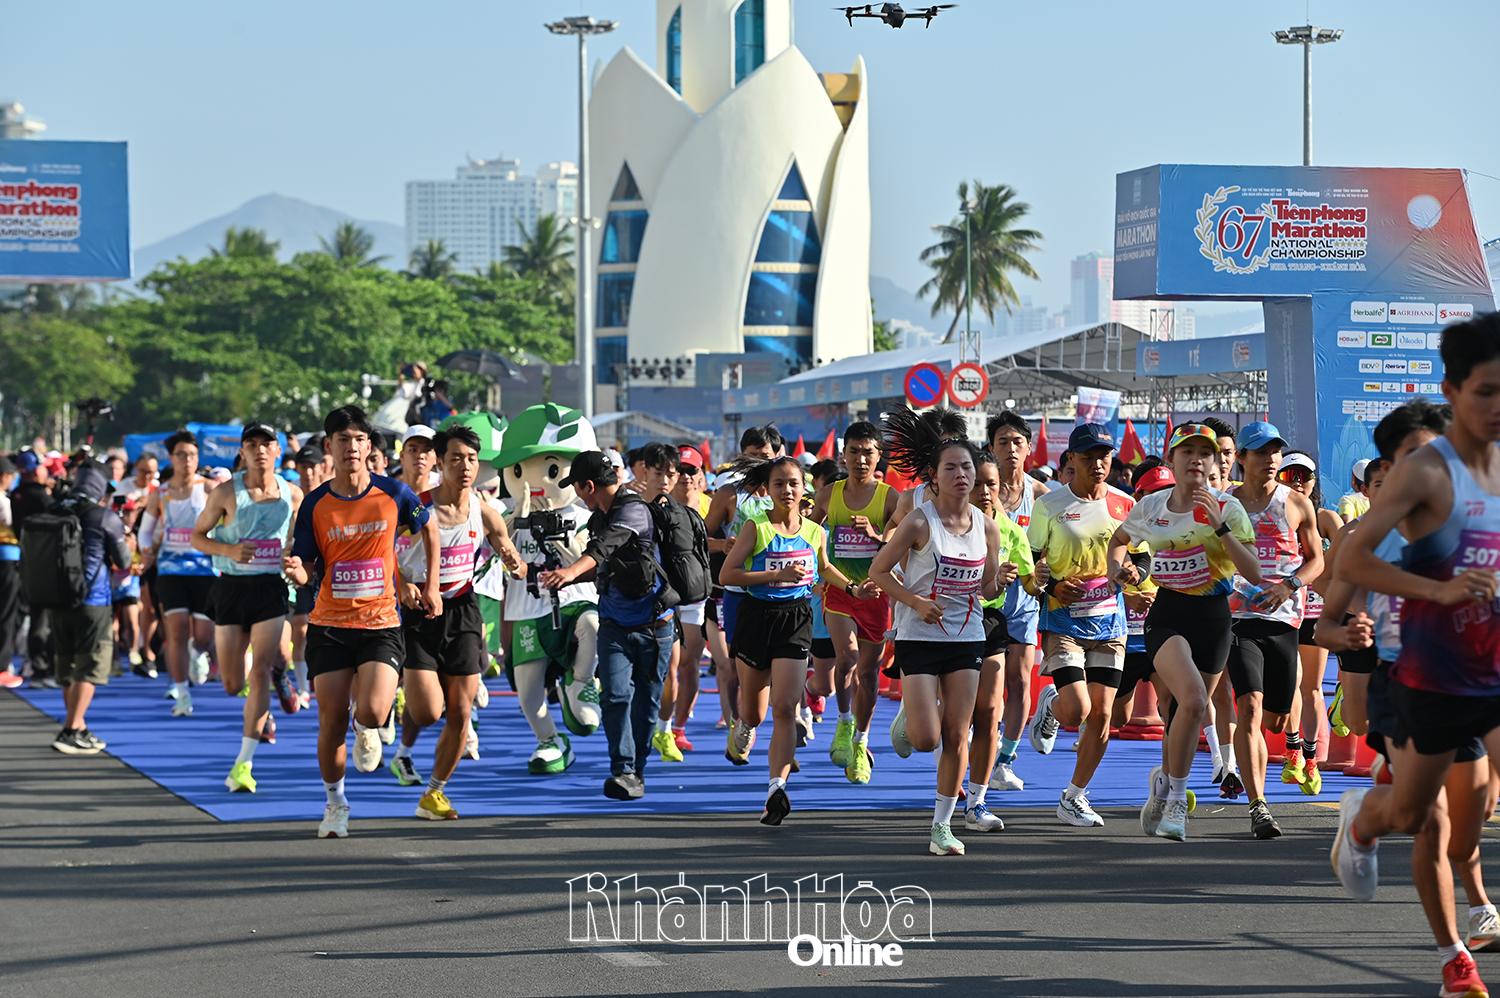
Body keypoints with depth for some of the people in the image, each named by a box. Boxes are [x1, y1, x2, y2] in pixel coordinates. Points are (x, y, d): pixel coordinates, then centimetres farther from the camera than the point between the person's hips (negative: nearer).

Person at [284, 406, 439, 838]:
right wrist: (296, 571, -22)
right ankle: (335, 804, 22)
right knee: (331, 725, 0)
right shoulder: (315, 504, -1)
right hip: (329, 625, 1)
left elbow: (430, 529, 15)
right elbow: (306, 568, 2)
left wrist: (431, 586, 14)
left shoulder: (393, 494, -3)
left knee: (372, 711, -21)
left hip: (381, 624, -1)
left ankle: (366, 731, 17)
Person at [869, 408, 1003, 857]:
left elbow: (987, 589, 11)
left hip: (967, 639, 4)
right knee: (926, 739, -9)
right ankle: (906, 718, 28)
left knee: (957, 738, 1)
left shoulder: (987, 527, 1)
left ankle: (942, 825, 12)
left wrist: (999, 583, -11)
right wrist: (916, 602, -16)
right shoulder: (919, 523, -12)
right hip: (920, 638, -3)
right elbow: (878, 571, -5)